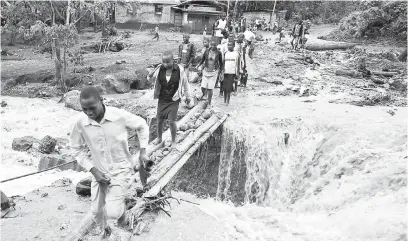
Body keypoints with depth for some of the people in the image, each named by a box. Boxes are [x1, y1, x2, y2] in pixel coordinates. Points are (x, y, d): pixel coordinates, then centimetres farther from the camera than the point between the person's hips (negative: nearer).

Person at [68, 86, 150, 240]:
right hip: (100, 172, 3)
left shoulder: (119, 116, -22)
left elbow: (142, 125, -3)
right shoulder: (80, 123, -16)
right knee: (96, 212, 16)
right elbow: (77, 149, 0)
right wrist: (93, 170, -10)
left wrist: (143, 152, -7)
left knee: (112, 212, -17)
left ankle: (121, 212, 22)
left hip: (121, 169, -3)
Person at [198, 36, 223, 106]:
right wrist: (199, 66, -8)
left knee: (210, 89, -4)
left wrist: (220, 72, 5)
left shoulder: (218, 53, -5)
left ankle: (209, 103, 11)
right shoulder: (206, 51, -2)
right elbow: (202, 60, 8)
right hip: (206, 71, 2)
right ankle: (204, 94, 37)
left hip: (214, 72, -2)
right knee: (203, 87, 0)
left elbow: (221, 63, 5)